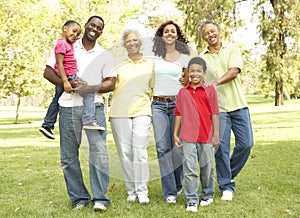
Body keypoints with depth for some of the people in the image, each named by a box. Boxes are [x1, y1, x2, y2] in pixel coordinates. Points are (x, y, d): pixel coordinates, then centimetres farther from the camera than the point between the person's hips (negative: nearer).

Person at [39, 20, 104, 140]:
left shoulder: (68, 43, 13)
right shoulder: (62, 43, -16)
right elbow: (59, 63, -24)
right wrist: (65, 81, -30)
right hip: (67, 77, -11)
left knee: (56, 100, 22)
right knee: (89, 90, -20)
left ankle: (47, 125, 35)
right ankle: (88, 120, -25)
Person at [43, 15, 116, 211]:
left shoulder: (105, 55, 12)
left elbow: (111, 84, 4)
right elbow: (48, 71, 7)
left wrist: (90, 88, -14)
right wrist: (66, 83, -10)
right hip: (68, 105, 1)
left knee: (99, 150, -12)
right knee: (68, 154, 3)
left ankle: (100, 198, -7)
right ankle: (79, 197, 14)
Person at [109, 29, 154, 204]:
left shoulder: (150, 64, 14)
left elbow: (154, 88, 17)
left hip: (141, 111, -1)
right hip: (119, 112, 1)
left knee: (140, 151, -11)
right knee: (125, 152, 0)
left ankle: (142, 191, -2)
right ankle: (131, 191, 10)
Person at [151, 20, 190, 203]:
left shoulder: (184, 58, 9)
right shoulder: (154, 56, 11)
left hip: (178, 104, -1)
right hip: (158, 105, 1)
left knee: (178, 146, -2)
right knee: (162, 147, -6)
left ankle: (178, 184, 22)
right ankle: (170, 192, 0)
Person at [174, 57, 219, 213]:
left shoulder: (210, 90, 1)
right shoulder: (183, 92, 7)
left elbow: (215, 113, 1)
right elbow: (178, 114, 11)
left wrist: (216, 134, -2)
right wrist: (175, 134, 9)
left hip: (206, 136, -1)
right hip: (188, 137, 1)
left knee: (206, 167, 11)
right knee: (189, 169, -3)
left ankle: (207, 195, 30)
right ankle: (191, 201, 4)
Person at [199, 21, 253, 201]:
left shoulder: (232, 49, 6)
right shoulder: (201, 58, 9)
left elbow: (234, 71, -9)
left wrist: (216, 82, -24)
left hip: (238, 104, 1)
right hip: (217, 107, -1)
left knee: (246, 144, 1)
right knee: (221, 147, -4)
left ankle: (229, 174, 23)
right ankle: (226, 185, 9)